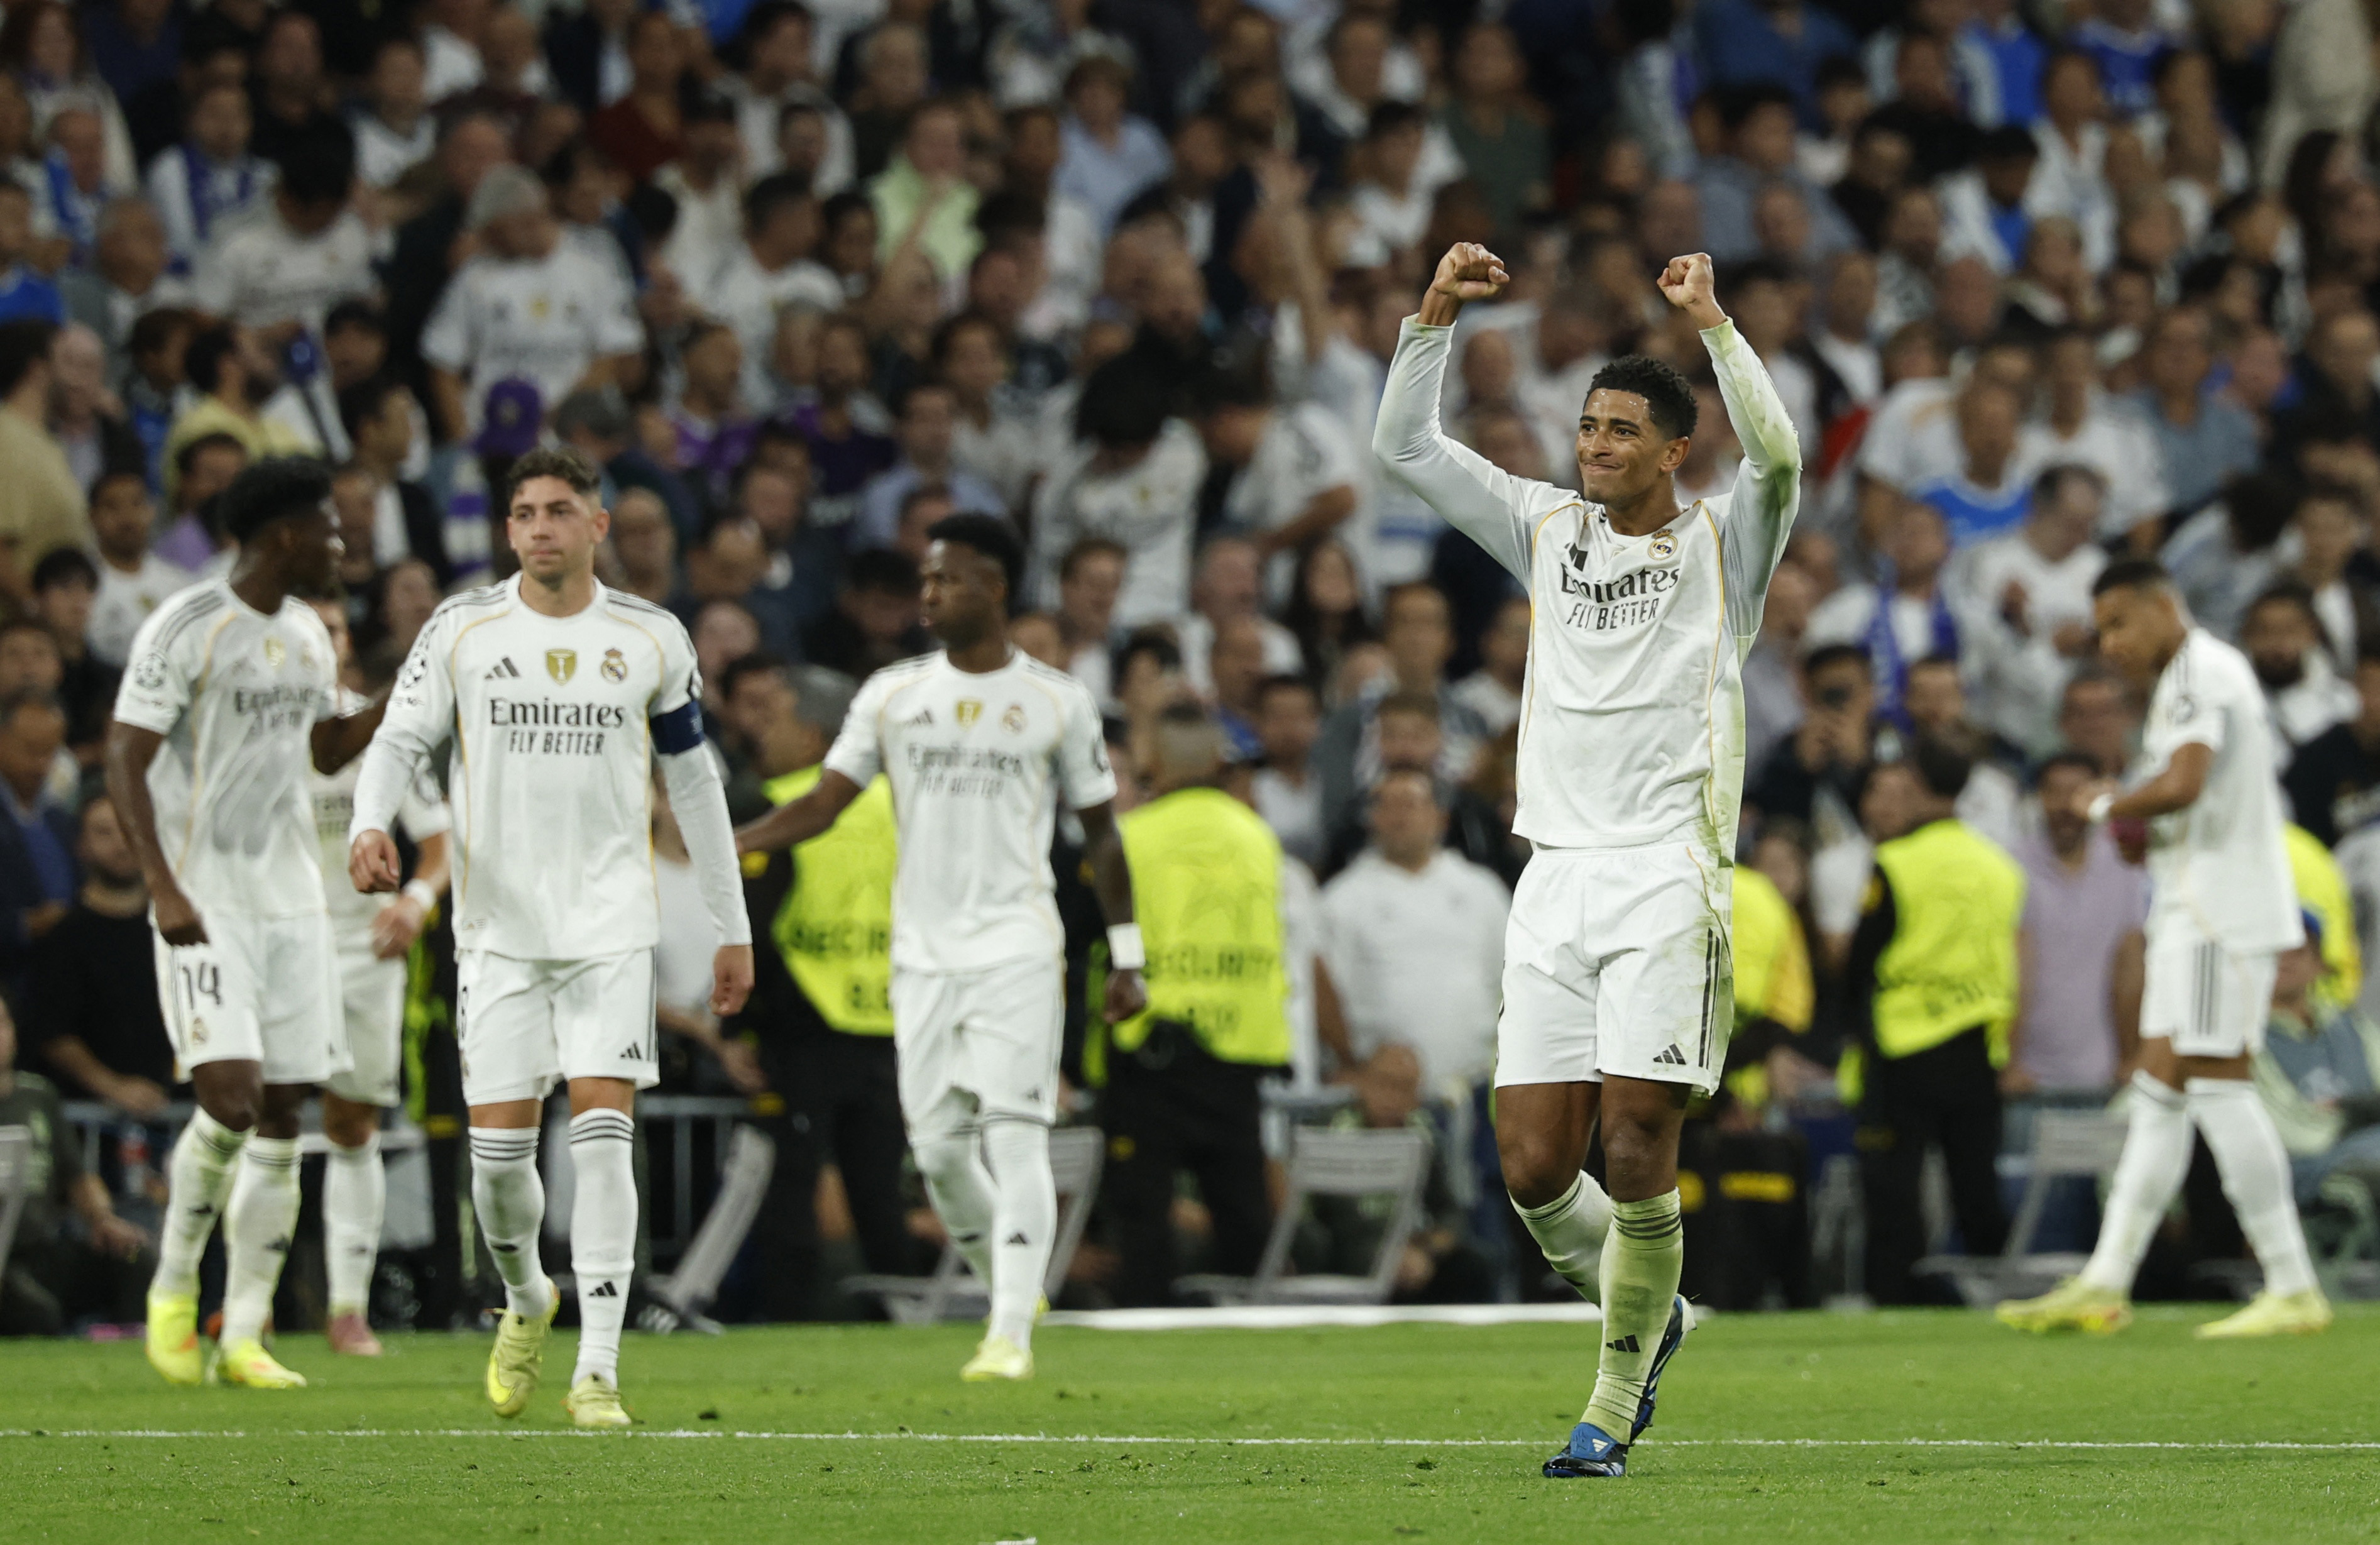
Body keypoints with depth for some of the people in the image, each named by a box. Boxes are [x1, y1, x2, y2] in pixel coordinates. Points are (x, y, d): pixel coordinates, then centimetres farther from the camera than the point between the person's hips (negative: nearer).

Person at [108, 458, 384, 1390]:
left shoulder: (307, 635, 13)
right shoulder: (186, 630, -11)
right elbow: (125, 760, -13)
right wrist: (163, 885, -22)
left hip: (291, 897, 7)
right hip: (206, 901, -7)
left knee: (283, 1115, 2)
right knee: (231, 1095, -18)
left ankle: (244, 1335, 7)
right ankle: (174, 1287, 4)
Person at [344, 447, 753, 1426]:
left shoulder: (652, 641, 5)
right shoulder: (462, 630, 2)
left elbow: (693, 783, 13)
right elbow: (398, 740, 0)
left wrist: (733, 929, 13)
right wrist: (370, 827, -23)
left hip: (611, 928, 0)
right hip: (498, 928, 0)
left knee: (602, 1137, -12)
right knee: (498, 1151, -3)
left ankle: (597, 1372, -10)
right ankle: (526, 1301, 29)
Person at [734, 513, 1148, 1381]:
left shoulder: (1057, 702, 2)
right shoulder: (894, 695, 8)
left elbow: (1101, 832, 8)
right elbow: (824, 803, 5)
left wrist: (1126, 957, 6)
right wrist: (720, 844, -10)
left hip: (1017, 951, -3)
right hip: (922, 953, 3)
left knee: (1013, 1138, -14)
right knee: (938, 1150, 1)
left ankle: (1010, 1336, -16)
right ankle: (1014, 1288, 23)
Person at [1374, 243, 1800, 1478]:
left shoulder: (1719, 547, 5)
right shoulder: (1550, 532, 16)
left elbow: (1777, 457, -16)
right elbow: (1405, 448, 15)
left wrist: (1710, 321, -18)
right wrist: (1436, 316, 3)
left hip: (1666, 875, -4)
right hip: (1555, 871, 4)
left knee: (1636, 1148, -12)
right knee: (1533, 1165, -3)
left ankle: (1613, 1405, -1)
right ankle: (1648, 1316, 23)